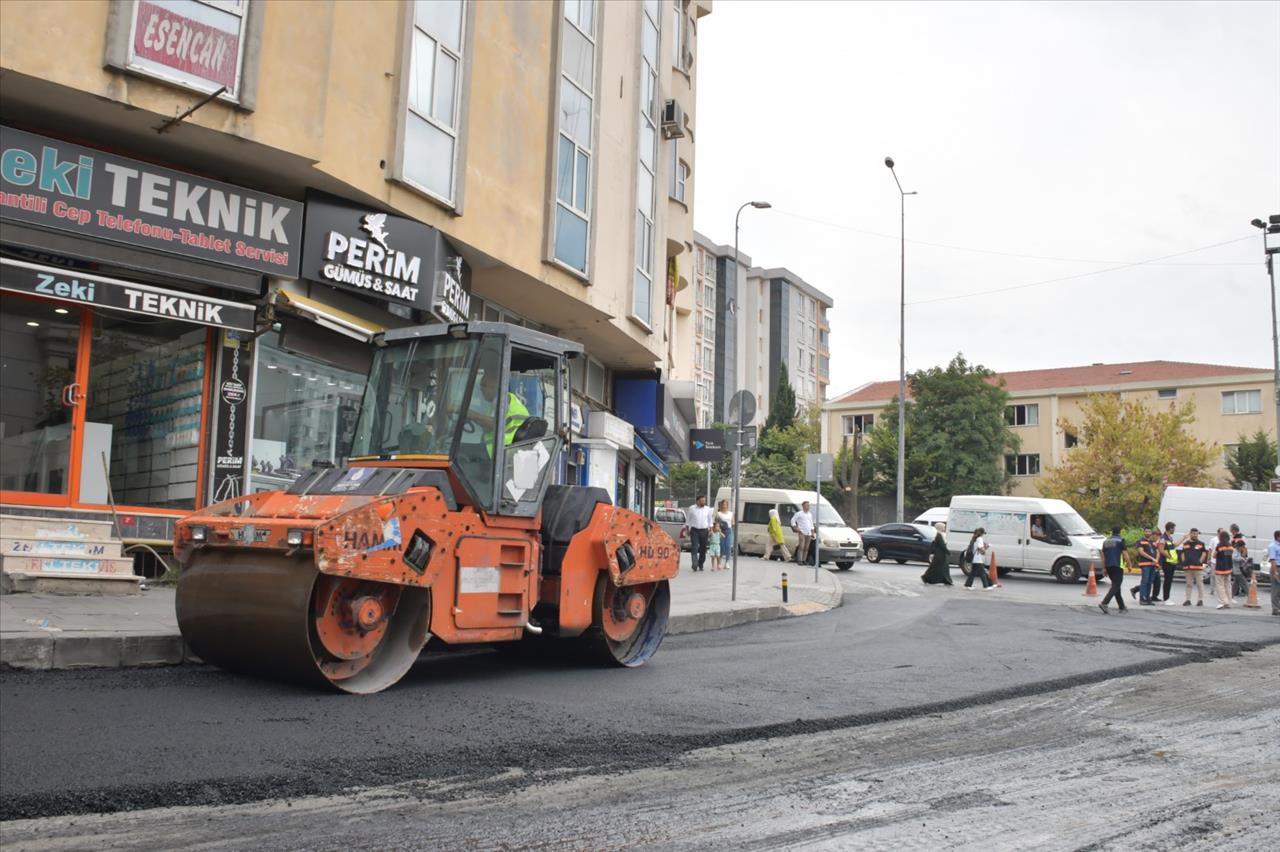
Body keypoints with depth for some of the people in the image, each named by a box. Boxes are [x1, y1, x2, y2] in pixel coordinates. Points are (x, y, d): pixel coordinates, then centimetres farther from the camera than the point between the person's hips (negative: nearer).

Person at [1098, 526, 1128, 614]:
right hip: (1117, 566, -6)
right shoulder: (1120, 540, -4)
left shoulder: (1105, 542, 13)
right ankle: (1104, 603, -23)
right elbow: (1124, 554, -6)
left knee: (1115, 585, 15)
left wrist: (1104, 568, 17)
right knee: (1115, 586, -7)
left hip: (1108, 567, 6)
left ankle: (1122, 606, 20)